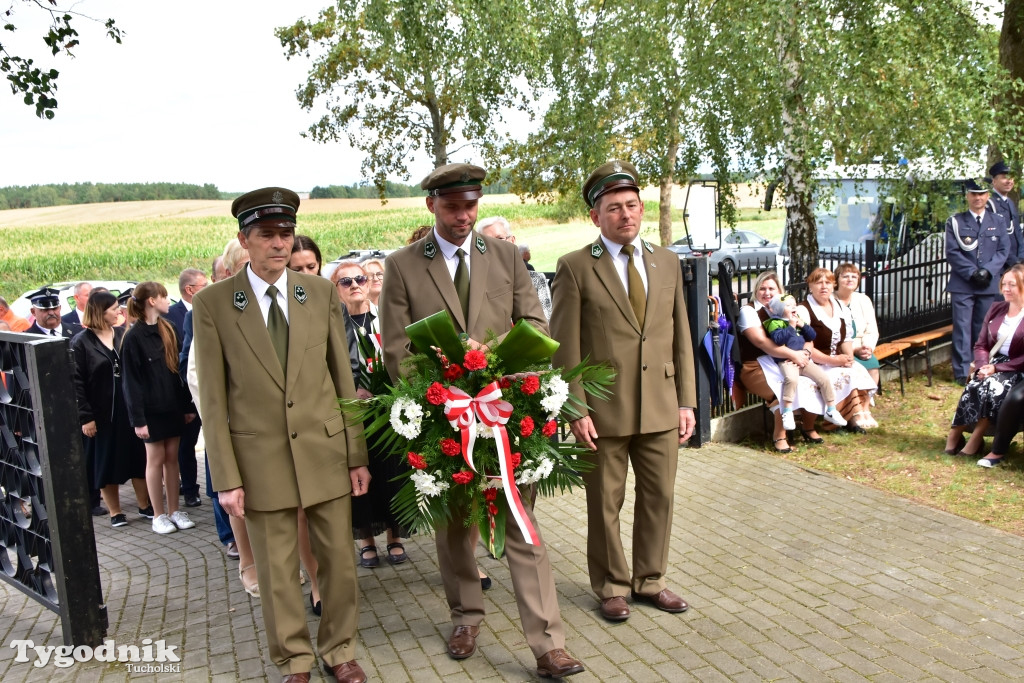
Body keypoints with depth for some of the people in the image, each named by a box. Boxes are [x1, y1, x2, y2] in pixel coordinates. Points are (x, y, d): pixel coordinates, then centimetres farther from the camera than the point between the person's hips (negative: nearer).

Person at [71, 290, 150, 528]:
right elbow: (76, 382, -9)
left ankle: (145, 506, 22)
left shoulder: (124, 335, 4)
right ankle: (115, 512, 20)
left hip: (130, 410, 3)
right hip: (102, 414, -3)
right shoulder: (81, 342, -6)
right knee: (107, 463, 8)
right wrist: (85, 417, -13)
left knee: (138, 458, 9)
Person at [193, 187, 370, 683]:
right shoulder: (212, 304, -4)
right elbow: (213, 400, -3)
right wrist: (227, 479, -6)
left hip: (326, 450, 2)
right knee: (277, 571, 10)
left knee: (338, 559, 12)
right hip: (262, 458, -2)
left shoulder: (320, 293, 2)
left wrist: (357, 455, 3)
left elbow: (344, 378, 5)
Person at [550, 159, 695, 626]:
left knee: (659, 498, 13)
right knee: (605, 504, 9)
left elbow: (681, 338, 10)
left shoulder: (667, 262, 9)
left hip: (661, 408, 4)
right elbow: (565, 347, -6)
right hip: (604, 411, -4)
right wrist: (576, 411, -11)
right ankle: (612, 586, 28)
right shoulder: (576, 268, -5)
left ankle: (650, 580, 32)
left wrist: (686, 402, 6)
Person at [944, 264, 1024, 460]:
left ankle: (975, 439, -24)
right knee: (974, 387, -27)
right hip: (991, 364, 4)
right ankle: (955, 435, -23)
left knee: (992, 387, -33)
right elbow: (981, 345, 9)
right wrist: (983, 366, -10)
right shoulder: (996, 309, 11)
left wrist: (997, 368, -19)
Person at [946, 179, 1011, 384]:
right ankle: (963, 372, -1)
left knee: (984, 329, 9)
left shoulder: (998, 221, 11)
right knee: (962, 329, -4)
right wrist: (972, 272, -14)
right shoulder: (955, 222, 3)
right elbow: (952, 252, -4)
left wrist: (987, 270, -12)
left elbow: (1003, 250, 4)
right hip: (962, 285, -2)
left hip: (989, 284, 2)